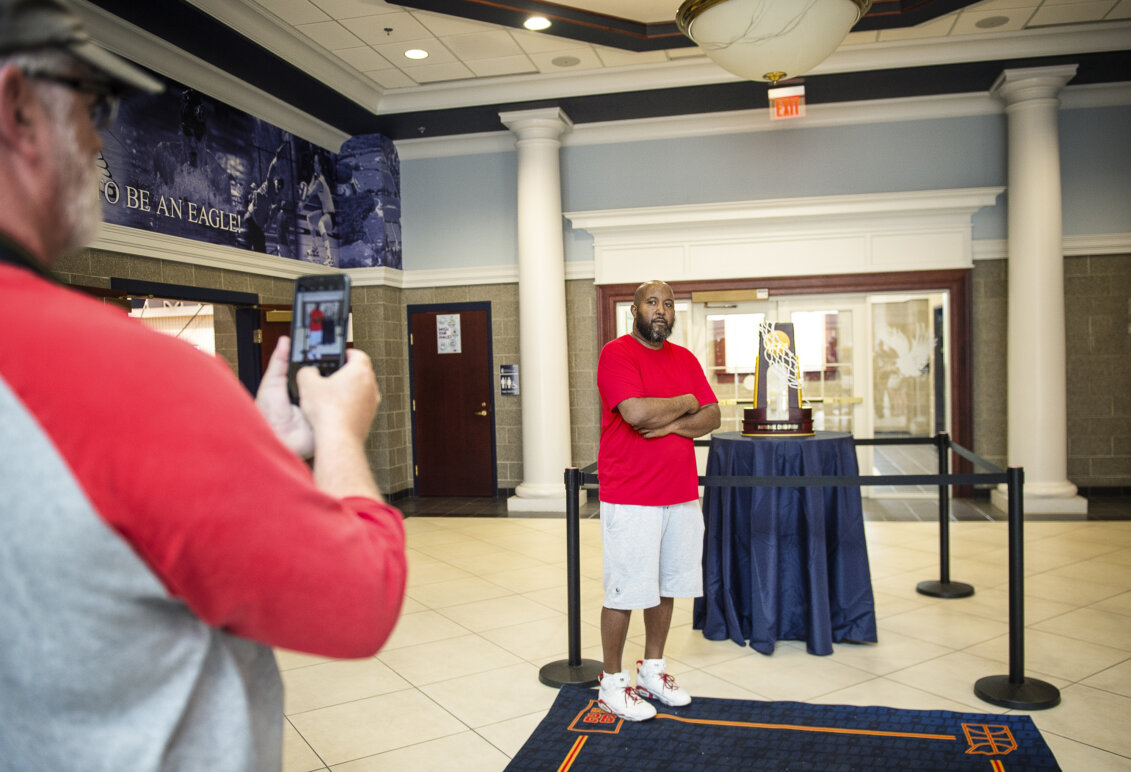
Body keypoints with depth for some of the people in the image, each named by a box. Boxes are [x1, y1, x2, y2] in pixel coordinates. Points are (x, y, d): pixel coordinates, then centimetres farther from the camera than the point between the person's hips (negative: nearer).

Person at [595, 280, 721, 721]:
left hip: (681, 496, 7)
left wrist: (671, 424, -13)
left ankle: (652, 671, 32)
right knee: (625, 593, 1)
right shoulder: (616, 353, -9)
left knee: (666, 587, 15)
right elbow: (637, 412, -24)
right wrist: (685, 403, -8)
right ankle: (612, 684, 17)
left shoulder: (685, 359, 12)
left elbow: (712, 417, 6)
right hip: (630, 500, -7)